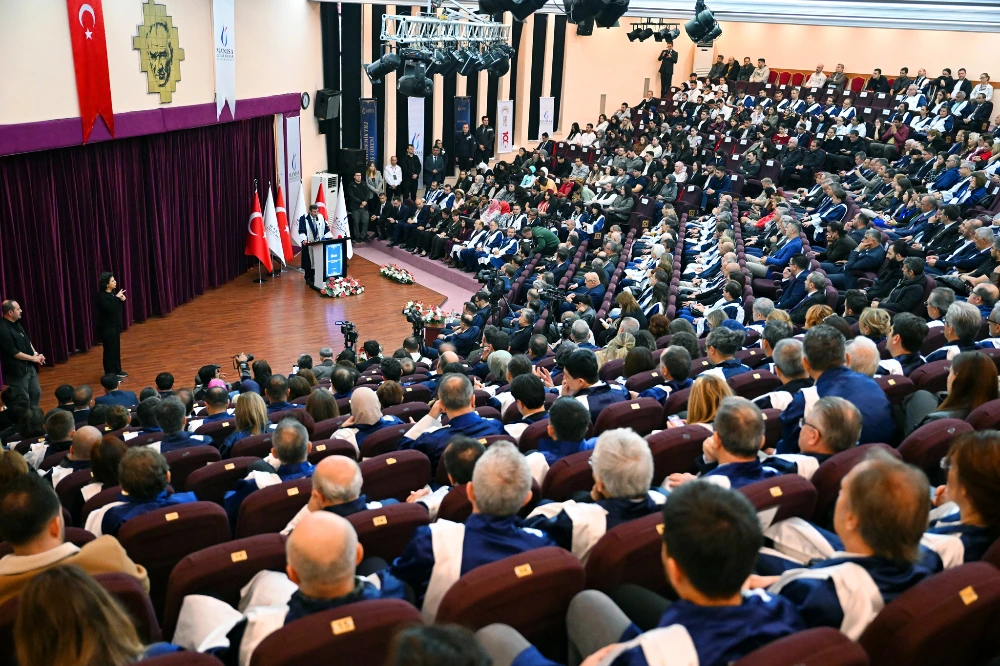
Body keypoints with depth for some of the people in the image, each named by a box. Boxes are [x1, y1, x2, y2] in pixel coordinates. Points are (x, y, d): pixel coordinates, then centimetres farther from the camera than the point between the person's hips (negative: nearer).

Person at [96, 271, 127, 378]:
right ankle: (110, 375, 7)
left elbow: (116, 306, 18)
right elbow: (110, 309, -31)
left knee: (116, 348, 18)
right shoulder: (101, 296, -21)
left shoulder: (112, 293, 5)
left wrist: (121, 299, -2)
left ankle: (117, 370, 31)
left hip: (114, 325, 9)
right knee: (110, 350, -1)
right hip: (107, 328, -9)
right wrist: (117, 298, -23)